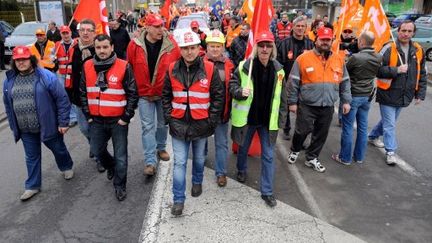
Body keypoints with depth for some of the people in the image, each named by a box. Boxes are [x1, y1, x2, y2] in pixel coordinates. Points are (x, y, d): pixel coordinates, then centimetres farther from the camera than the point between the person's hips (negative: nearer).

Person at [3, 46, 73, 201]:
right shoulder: (9, 81, 2)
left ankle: (67, 167, 46)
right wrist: (13, 126, 12)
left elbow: (62, 99, -14)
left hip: (48, 125, -4)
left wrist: (63, 122, -14)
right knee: (32, 157, 16)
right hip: (26, 130, 4)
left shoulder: (46, 76, -14)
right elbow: (8, 105, 13)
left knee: (58, 149, 17)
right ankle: (33, 186, 30)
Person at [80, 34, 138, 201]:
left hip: (118, 120, -4)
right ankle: (111, 166, 47)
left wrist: (126, 117, -10)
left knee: (120, 155, 4)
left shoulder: (123, 67, -12)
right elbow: (83, 92, 10)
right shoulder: (88, 67, 1)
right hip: (97, 120, 4)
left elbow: (133, 94, -9)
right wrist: (88, 115, 6)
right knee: (96, 150, 16)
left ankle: (119, 185, 23)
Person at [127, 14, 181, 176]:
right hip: (144, 93, -1)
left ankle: (161, 148, 40)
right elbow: (129, 69, 0)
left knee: (162, 124, 17)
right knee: (148, 126, 1)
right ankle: (150, 161, 6)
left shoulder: (171, 44, -10)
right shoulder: (135, 45, -9)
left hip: (165, 93, 1)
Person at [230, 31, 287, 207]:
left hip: (268, 120, 1)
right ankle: (241, 170, 51)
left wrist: (281, 118, 4)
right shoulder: (244, 66, -11)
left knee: (268, 155, 4)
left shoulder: (278, 69, -3)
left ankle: (267, 191, 16)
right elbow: (232, 85, -3)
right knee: (243, 148, 21)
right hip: (247, 117, -1)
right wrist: (240, 92, -26)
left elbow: (282, 96, 4)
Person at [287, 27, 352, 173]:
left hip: (328, 107, 4)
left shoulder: (339, 60, 5)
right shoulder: (303, 58, -7)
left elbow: (345, 82, 12)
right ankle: (295, 151, 33)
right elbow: (293, 82, -5)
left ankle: (311, 158, 29)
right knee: (302, 131, 4)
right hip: (307, 105, -4)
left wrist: (346, 101, 7)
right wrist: (292, 102, -5)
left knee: (321, 134, 12)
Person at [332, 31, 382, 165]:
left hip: (353, 96, -6)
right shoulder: (379, 58, -1)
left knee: (348, 128, 4)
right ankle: (359, 156, 24)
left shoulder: (355, 57, -20)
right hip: (367, 96, 6)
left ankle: (345, 158, 12)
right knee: (363, 128, 13)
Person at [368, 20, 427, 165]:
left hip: (404, 96, 6)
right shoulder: (389, 48, -12)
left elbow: (422, 75, 12)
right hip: (388, 94, -5)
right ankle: (391, 152, 11)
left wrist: (420, 94, 9)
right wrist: (396, 70, -24)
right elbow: (377, 69, -14)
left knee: (389, 121, 20)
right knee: (390, 124, 0)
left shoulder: (418, 51, 5)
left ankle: (373, 136, 42)